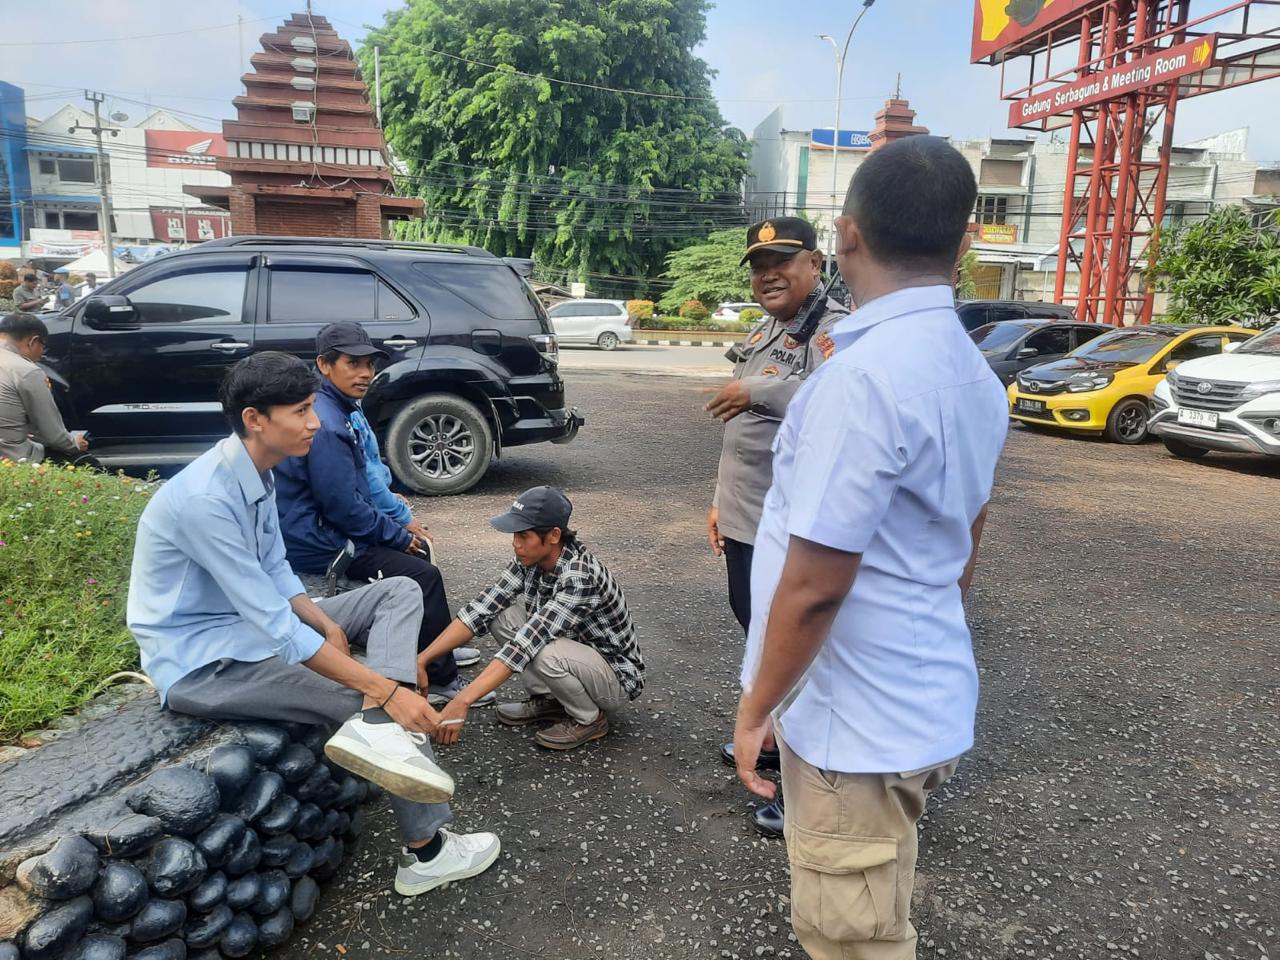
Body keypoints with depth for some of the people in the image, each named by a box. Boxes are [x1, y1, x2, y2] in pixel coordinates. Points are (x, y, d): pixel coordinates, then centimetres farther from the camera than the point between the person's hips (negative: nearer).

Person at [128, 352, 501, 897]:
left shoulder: (256, 473, 1)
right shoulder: (205, 498, -28)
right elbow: (276, 626, -30)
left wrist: (330, 627, -8)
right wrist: (385, 689, -29)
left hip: (252, 622, 9)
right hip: (200, 661, -9)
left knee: (400, 592, 1)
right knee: (399, 707, -15)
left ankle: (372, 727, -22)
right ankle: (426, 852, 2)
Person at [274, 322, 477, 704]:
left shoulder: (340, 411, 9)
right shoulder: (325, 425, -24)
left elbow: (363, 484, 16)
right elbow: (343, 506, -24)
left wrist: (402, 526, 8)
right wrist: (399, 535, -12)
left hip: (330, 529, 10)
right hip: (320, 545, -10)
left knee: (417, 549, 19)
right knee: (423, 576, -13)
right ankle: (440, 680, -1)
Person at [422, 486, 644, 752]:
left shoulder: (580, 577, -33)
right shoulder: (530, 560, -10)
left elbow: (525, 644, -38)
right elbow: (481, 608, -9)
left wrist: (462, 701, -39)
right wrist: (422, 659, -16)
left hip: (616, 676, -7)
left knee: (544, 654, -35)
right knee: (500, 615, -7)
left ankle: (590, 718, -6)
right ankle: (547, 700, 7)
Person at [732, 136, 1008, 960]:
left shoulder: (863, 375, -26)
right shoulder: (973, 372, 5)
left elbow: (813, 587, -25)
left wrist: (756, 709, -11)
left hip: (858, 720, -9)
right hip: (923, 702, 9)